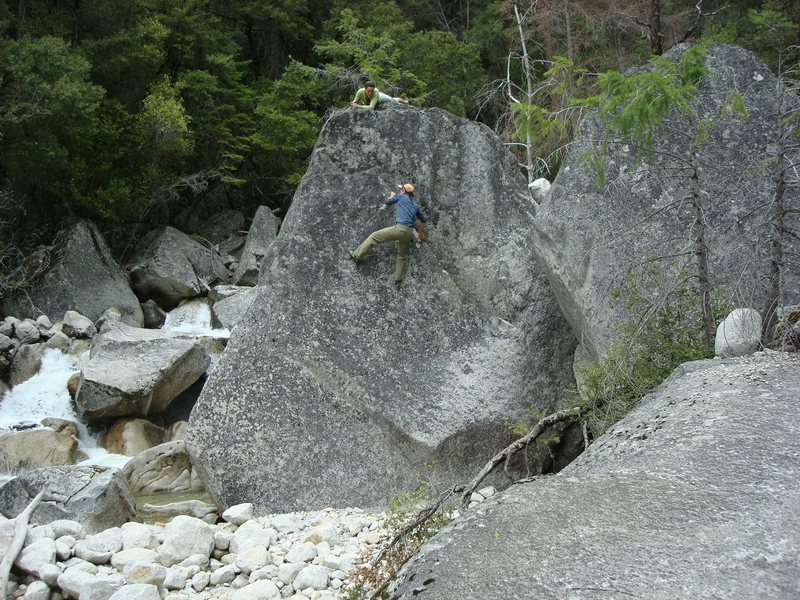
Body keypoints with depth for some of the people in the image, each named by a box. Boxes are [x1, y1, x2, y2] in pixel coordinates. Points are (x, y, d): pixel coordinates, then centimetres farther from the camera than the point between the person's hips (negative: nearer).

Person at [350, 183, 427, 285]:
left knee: (374, 236, 6)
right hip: (409, 233, 5)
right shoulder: (415, 205, 21)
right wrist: (421, 232, 39)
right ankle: (398, 278, 22)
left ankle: (357, 255, 8)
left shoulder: (401, 196, 8)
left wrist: (392, 196, 43)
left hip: (399, 228, -5)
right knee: (402, 256, 21)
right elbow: (424, 219, 26)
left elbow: (387, 202, 22)